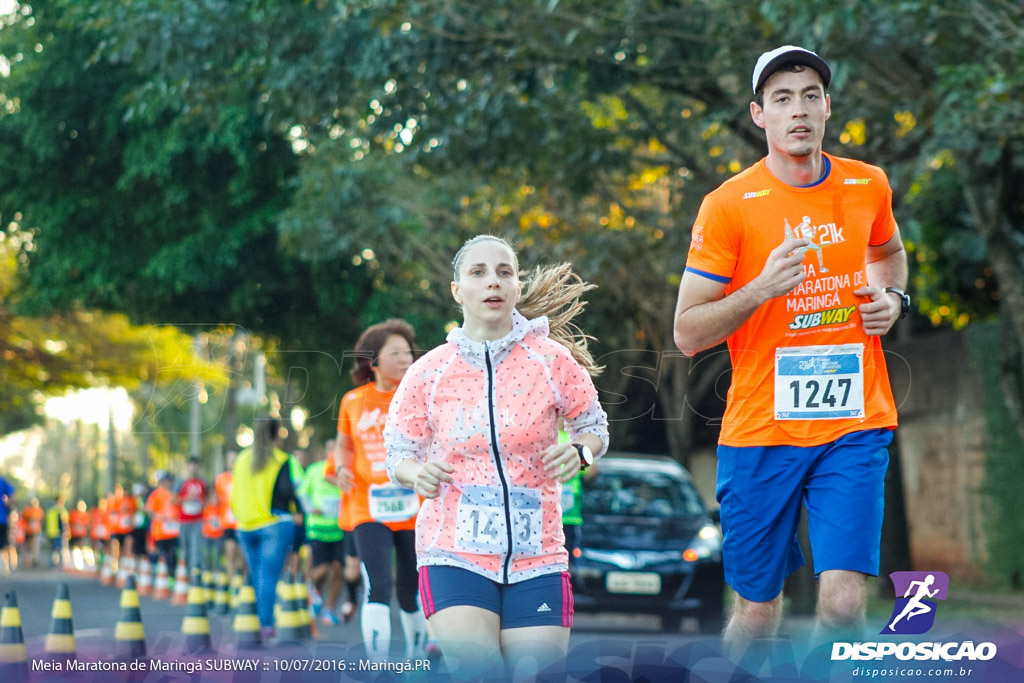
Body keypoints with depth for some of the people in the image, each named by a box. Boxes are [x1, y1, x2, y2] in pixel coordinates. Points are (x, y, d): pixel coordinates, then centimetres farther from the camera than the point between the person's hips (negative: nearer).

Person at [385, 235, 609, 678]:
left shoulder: (553, 360, 0)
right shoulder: (429, 372, 1)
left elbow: (595, 428, 13)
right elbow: (399, 453, 9)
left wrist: (579, 451, -9)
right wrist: (418, 474, -13)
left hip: (536, 557, 1)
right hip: (454, 554, -1)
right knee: (480, 672, -19)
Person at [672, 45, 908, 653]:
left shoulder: (869, 187, 6)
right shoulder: (729, 205, -5)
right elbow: (687, 334, -5)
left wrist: (893, 298, 9)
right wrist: (761, 288, -20)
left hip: (854, 427, 2)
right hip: (759, 434, -2)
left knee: (844, 600, -14)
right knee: (757, 612, 7)